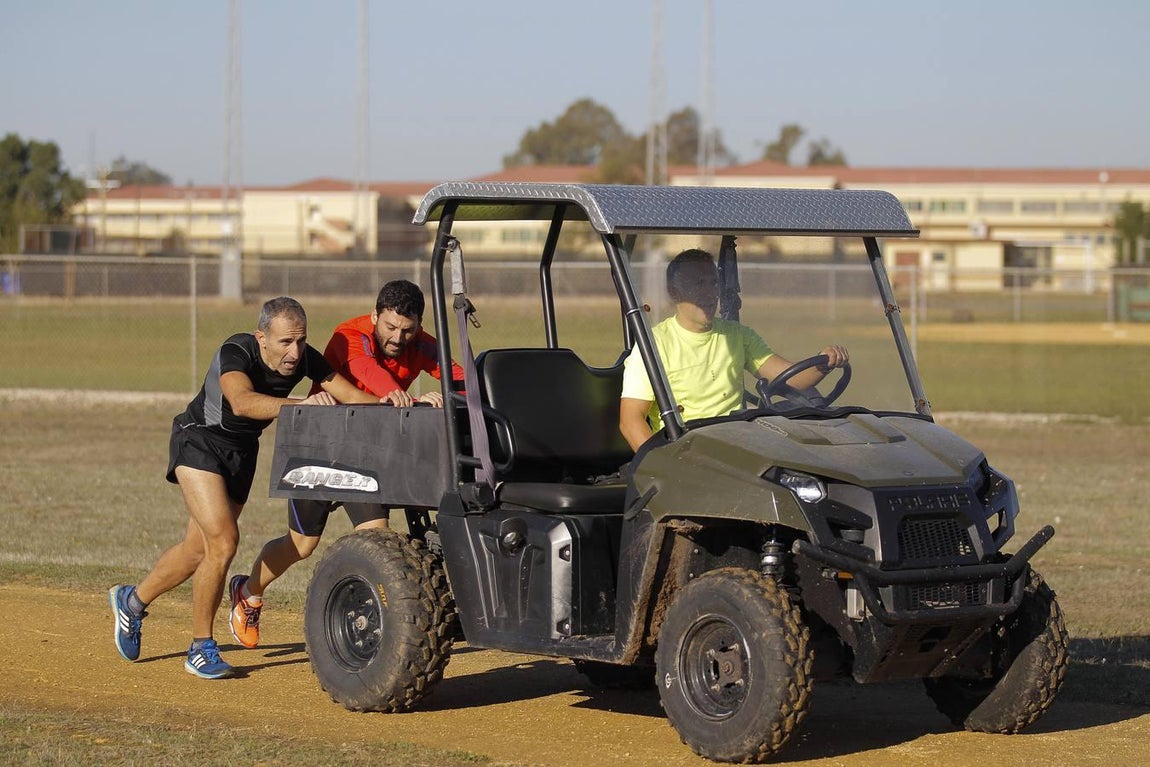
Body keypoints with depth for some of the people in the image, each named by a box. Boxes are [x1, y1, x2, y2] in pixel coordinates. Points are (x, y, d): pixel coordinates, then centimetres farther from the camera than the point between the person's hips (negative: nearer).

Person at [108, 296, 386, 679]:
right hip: (199, 441, -6)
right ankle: (201, 648, -4)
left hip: (243, 449, 6)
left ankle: (132, 600, 39)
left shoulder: (304, 358, -16)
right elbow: (242, 402, -51)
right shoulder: (236, 352, -32)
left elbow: (353, 395, -16)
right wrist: (301, 405, -64)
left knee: (199, 549, 13)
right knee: (223, 540, -19)